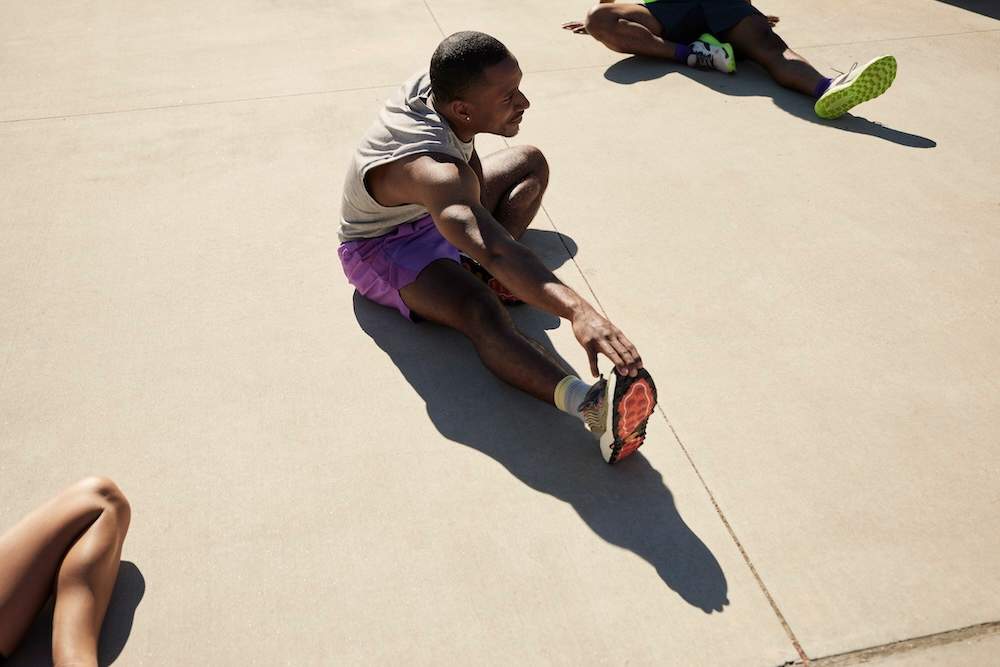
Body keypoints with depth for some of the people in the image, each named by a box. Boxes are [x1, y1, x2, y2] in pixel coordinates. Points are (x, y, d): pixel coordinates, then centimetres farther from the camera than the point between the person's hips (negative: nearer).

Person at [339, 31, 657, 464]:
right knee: (482, 314, -39)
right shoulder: (435, 172, -41)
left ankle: (481, 269, -7)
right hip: (383, 245, -10)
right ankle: (590, 403, -61)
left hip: (431, 211, 10)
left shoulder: (433, 85, -16)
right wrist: (577, 310, -68)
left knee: (530, 162, 16)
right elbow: (493, 251, -57)